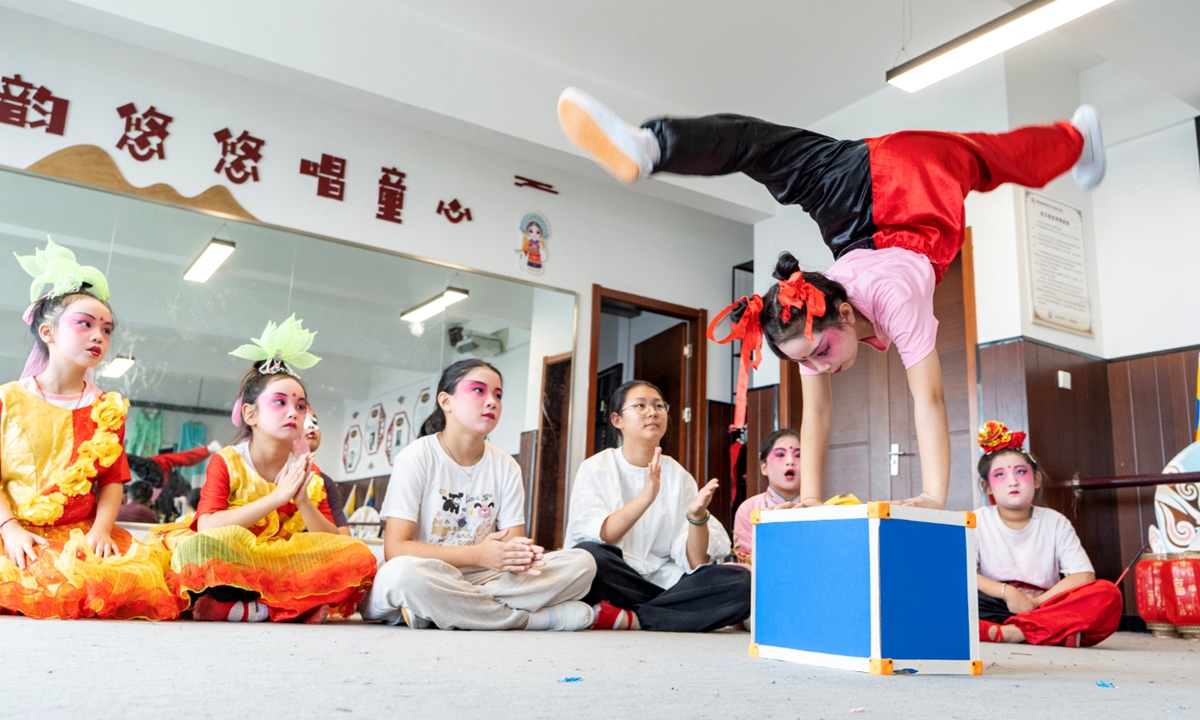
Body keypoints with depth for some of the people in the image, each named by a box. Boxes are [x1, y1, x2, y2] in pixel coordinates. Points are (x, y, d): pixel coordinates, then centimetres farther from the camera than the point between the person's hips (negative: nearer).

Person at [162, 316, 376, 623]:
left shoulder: (308, 473, 7)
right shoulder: (225, 462, -1)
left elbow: (332, 543, -1)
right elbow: (207, 527, -19)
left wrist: (302, 499, -16)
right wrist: (277, 497, -21)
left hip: (286, 567, 3)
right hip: (230, 571, -3)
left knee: (359, 555, -19)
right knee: (200, 545, -34)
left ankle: (232, 607, -21)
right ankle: (299, 606, -22)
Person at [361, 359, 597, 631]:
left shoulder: (506, 467, 6)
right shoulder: (415, 458, -7)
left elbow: (513, 540, 3)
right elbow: (396, 550, -15)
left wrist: (520, 555, -23)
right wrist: (476, 555, -26)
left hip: (480, 581, 4)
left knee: (581, 563, -12)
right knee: (403, 573, -39)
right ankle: (533, 618, -20)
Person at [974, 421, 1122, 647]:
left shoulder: (1055, 522, 7)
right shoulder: (978, 521, 3)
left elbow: (1084, 576, -4)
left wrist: (1036, 602, -15)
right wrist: (1007, 591, -20)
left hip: (1046, 607, 2)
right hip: (996, 608, -2)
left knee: (1107, 594, -23)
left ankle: (1007, 632, -32)